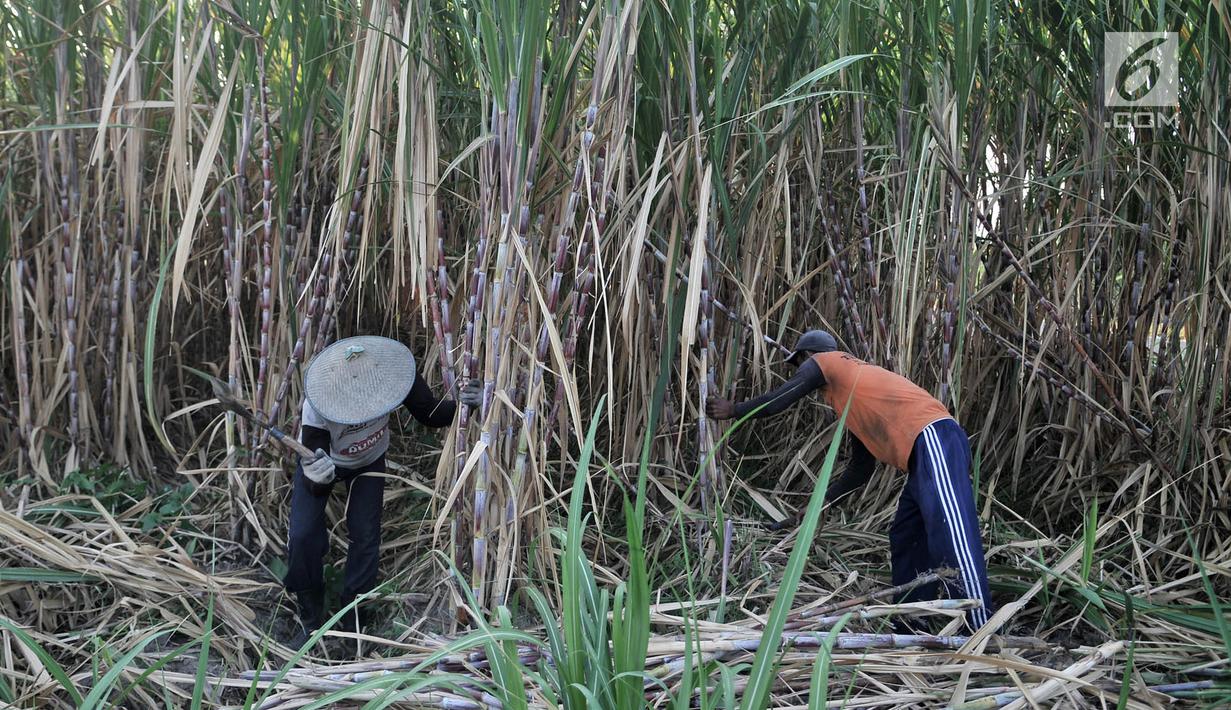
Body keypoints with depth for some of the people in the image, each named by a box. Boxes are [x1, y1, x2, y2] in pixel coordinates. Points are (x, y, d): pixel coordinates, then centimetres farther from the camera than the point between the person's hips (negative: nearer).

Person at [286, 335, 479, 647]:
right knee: (302, 535, -15)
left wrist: (460, 404, -40)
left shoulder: (393, 373, -35)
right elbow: (314, 491, -37)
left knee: (365, 536, -7)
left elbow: (430, 414, -20)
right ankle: (311, 621, 9)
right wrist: (316, 478, -62)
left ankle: (353, 624, 14)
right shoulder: (317, 409, -42)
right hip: (321, 459, -2)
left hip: (369, 461, 2)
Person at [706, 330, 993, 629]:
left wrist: (733, 409, 30)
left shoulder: (823, 361, 11)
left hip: (933, 439, -10)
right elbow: (860, 469, 34)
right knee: (905, 540, 14)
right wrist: (822, 500, 40)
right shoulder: (853, 398, 33)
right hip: (927, 448, 10)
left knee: (953, 539, -16)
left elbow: (775, 403, 13)